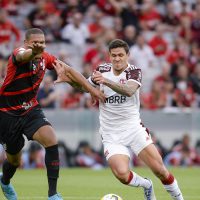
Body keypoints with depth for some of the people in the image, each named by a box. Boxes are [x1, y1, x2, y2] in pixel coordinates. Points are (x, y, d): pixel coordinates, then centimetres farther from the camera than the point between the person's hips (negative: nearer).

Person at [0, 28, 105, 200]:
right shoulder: (18, 54, -23)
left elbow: (69, 70, 6)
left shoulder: (45, 58, -4)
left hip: (31, 110, 4)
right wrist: (32, 52, -74)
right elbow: (22, 56, -48)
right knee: (14, 161, 8)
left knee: (51, 141, -22)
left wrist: (91, 89, -3)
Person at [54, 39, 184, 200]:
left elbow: (129, 90, -29)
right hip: (111, 135, 2)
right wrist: (67, 78, 3)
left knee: (159, 169, -13)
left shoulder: (134, 71, -7)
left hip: (133, 128, -2)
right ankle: (146, 185, 11)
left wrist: (106, 81, -44)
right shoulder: (102, 70, 4)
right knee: (122, 174, -21)